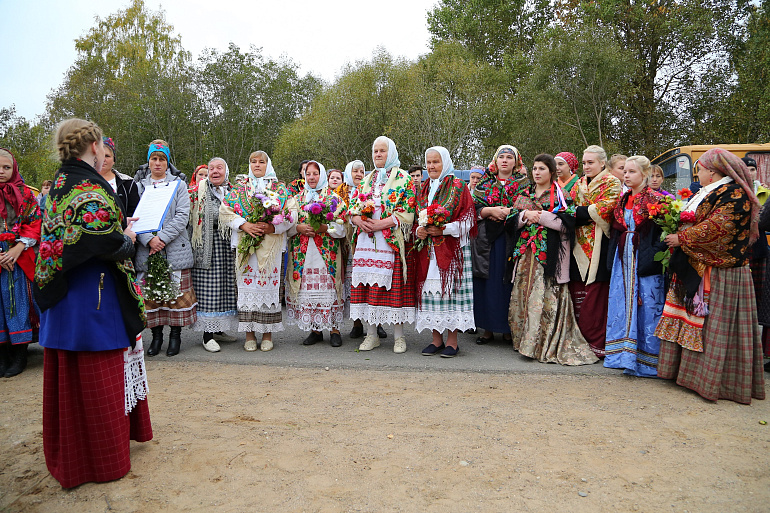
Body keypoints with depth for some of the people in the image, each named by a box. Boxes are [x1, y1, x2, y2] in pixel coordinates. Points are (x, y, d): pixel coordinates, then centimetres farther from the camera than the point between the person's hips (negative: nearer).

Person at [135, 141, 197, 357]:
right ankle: (156, 335, 18)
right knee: (151, 294, 5)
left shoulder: (179, 184, 7)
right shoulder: (140, 186, 11)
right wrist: (149, 240, -14)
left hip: (175, 248, -2)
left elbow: (183, 216, -5)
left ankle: (175, 335, 14)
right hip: (147, 250, 2)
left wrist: (162, 237, -14)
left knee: (177, 293, 1)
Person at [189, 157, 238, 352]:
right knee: (208, 288, -4)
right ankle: (207, 334, 3)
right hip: (207, 246, -4)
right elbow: (188, 216, -1)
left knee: (226, 286, 8)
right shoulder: (198, 191, 3)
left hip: (229, 246, 4)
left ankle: (219, 330, 21)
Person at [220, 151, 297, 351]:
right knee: (247, 286, -2)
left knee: (269, 284, -2)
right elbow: (225, 211, 5)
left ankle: (267, 335, 7)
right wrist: (244, 224, -10)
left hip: (270, 245, -1)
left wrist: (272, 226, -14)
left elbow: (292, 214, 0)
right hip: (245, 245, 1)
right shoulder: (239, 189, 14)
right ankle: (250, 335, 7)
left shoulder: (280, 189, 10)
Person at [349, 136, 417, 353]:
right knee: (366, 285, 2)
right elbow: (353, 207, 16)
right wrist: (359, 220, -7)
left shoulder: (404, 179, 3)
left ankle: (399, 335, 7)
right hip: (366, 241, 5)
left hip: (392, 241, -4)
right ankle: (371, 334, 12)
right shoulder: (366, 180, 20)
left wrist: (381, 224, -15)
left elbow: (408, 212, -7)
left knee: (394, 285, -5)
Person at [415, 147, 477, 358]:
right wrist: (418, 231, -3)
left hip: (452, 248, -5)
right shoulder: (423, 189, 17)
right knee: (431, 290, 2)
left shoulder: (458, 186, 1)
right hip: (428, 250, 5)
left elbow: (468, 218, -5)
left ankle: (452, 340, 3)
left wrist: (443, 229, -16)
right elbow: (417, 219, 20)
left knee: (450, 288, -6)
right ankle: (436, 338, 12)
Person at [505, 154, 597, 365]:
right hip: (525, 254, 5)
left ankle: (548, 345, -1)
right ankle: (526, 341, 13)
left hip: (549, 254, -4)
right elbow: (511, 221, 10)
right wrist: (525, 215, -9)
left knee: (547, 297, -9)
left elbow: (567, 223, -8)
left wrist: (540, 215, -12)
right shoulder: (524, 194, 17)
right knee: (523, 295, 3)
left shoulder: (560, 195, 4)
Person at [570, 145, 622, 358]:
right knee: (577, 292, 3)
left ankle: (597, 343, -1)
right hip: (580, 245, 6)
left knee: (595, 296, -8)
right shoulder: (579, 184, 21)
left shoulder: (611, 184, 2)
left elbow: (604, 210, -12)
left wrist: (578, 212, -10)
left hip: (599, 245, -6)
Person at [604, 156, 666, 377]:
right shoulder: (622, 200, 14)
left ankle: (647, 360, 6)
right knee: (623, 305, 7)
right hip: (623, 259, 6)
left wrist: (651, 257, -18)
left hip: (645, 260, -6)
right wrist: (612, 259, 9)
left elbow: (663, 233, -9)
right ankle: (626, 355, 17)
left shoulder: (655, 200, -4)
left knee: (646, 306, -4)